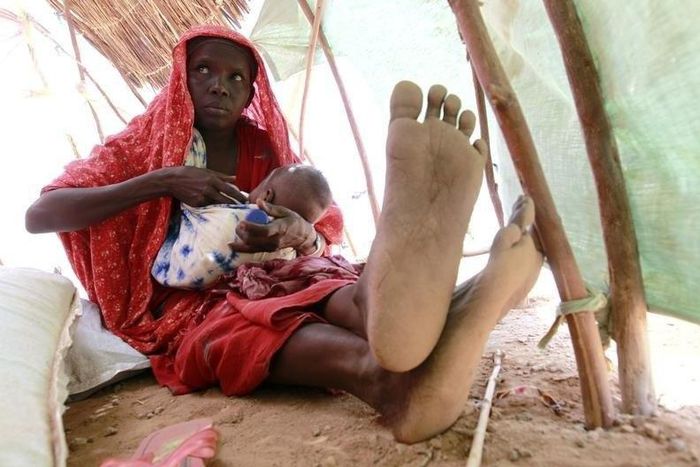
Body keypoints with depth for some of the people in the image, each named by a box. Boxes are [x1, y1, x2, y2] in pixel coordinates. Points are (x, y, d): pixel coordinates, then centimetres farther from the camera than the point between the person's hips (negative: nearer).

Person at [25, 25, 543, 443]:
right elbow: (38, 214, -3)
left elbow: (325, 234, 10)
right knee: (257, 326, -38)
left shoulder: (267, 150, 14)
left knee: (349, 295, -32)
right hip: (190, 304, -2)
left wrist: (297, 231, -17)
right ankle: (394, 381, -67)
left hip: (271, 277, 2)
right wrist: (160, 182, -15)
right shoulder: (141, 145, 9)